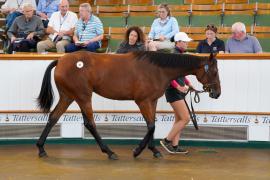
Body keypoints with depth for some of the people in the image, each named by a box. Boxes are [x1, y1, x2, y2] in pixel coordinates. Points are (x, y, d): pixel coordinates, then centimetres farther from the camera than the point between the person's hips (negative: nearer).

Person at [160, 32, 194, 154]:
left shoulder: (180, 55, 13)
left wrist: (188, 84, 12)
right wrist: (178, 87, -27)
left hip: (180, 90, 10)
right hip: (173, 91, -10)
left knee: (179, 119, 12)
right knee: (185, 118, -10)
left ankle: (175, 146, 16)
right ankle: (167, 140, -2)